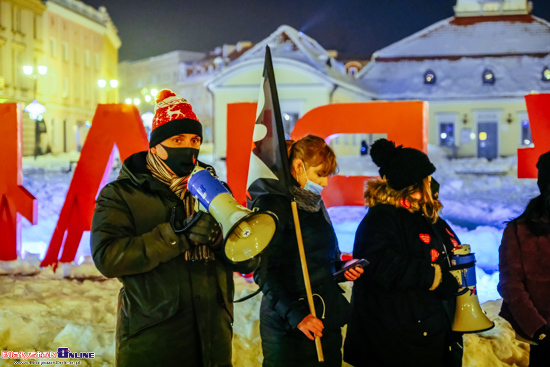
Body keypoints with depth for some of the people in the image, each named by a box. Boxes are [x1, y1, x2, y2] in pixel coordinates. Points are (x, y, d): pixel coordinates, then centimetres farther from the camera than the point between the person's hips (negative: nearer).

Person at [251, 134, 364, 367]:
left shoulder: (316, 204, 14)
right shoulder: (273, 205, -10)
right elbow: (265, 273, -14)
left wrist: (343, 269, 3)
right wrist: (295, 316, -20)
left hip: (327, 321, 7)